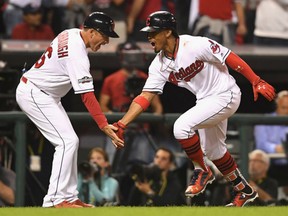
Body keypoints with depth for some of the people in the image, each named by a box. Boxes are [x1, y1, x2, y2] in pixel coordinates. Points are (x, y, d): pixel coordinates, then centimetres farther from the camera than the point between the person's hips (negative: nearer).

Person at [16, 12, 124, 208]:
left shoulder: (71, 35, 3)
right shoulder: (77, 52, -26)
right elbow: (87, 95, -31)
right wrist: (104, 126, -33)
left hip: (45, 95, 10)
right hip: (34, 94, -10)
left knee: (70, 141, 10)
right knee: (68, 141, -15)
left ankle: (69, 197, 11)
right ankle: (55, 199, -16)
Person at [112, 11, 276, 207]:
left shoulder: (196, 45, -24)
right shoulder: (159, 64, -3)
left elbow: (231, 59, -19)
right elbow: (145, 97, -5)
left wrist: (257, 82, -21)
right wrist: (121, 124, -15)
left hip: (225, 95, -9)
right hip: (205, 101, 9)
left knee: (182, 126, -24)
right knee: (213, 151, 19)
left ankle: (203, 172, -2)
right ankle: (244, 191, 38)